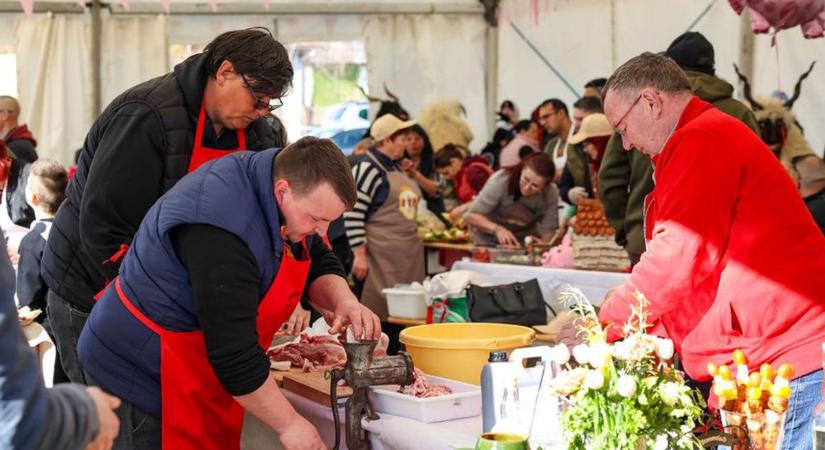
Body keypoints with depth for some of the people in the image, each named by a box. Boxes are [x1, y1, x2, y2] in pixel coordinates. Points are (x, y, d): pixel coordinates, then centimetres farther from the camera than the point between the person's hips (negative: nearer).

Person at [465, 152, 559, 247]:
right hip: (489, 243, -1)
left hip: (525, 245, 1)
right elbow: (471, 216, -19)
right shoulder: (501, 180, -24)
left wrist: (542, 242, -34)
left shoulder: (551, 194, -18)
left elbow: (548, 231, -11)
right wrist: (497, 229, -34)